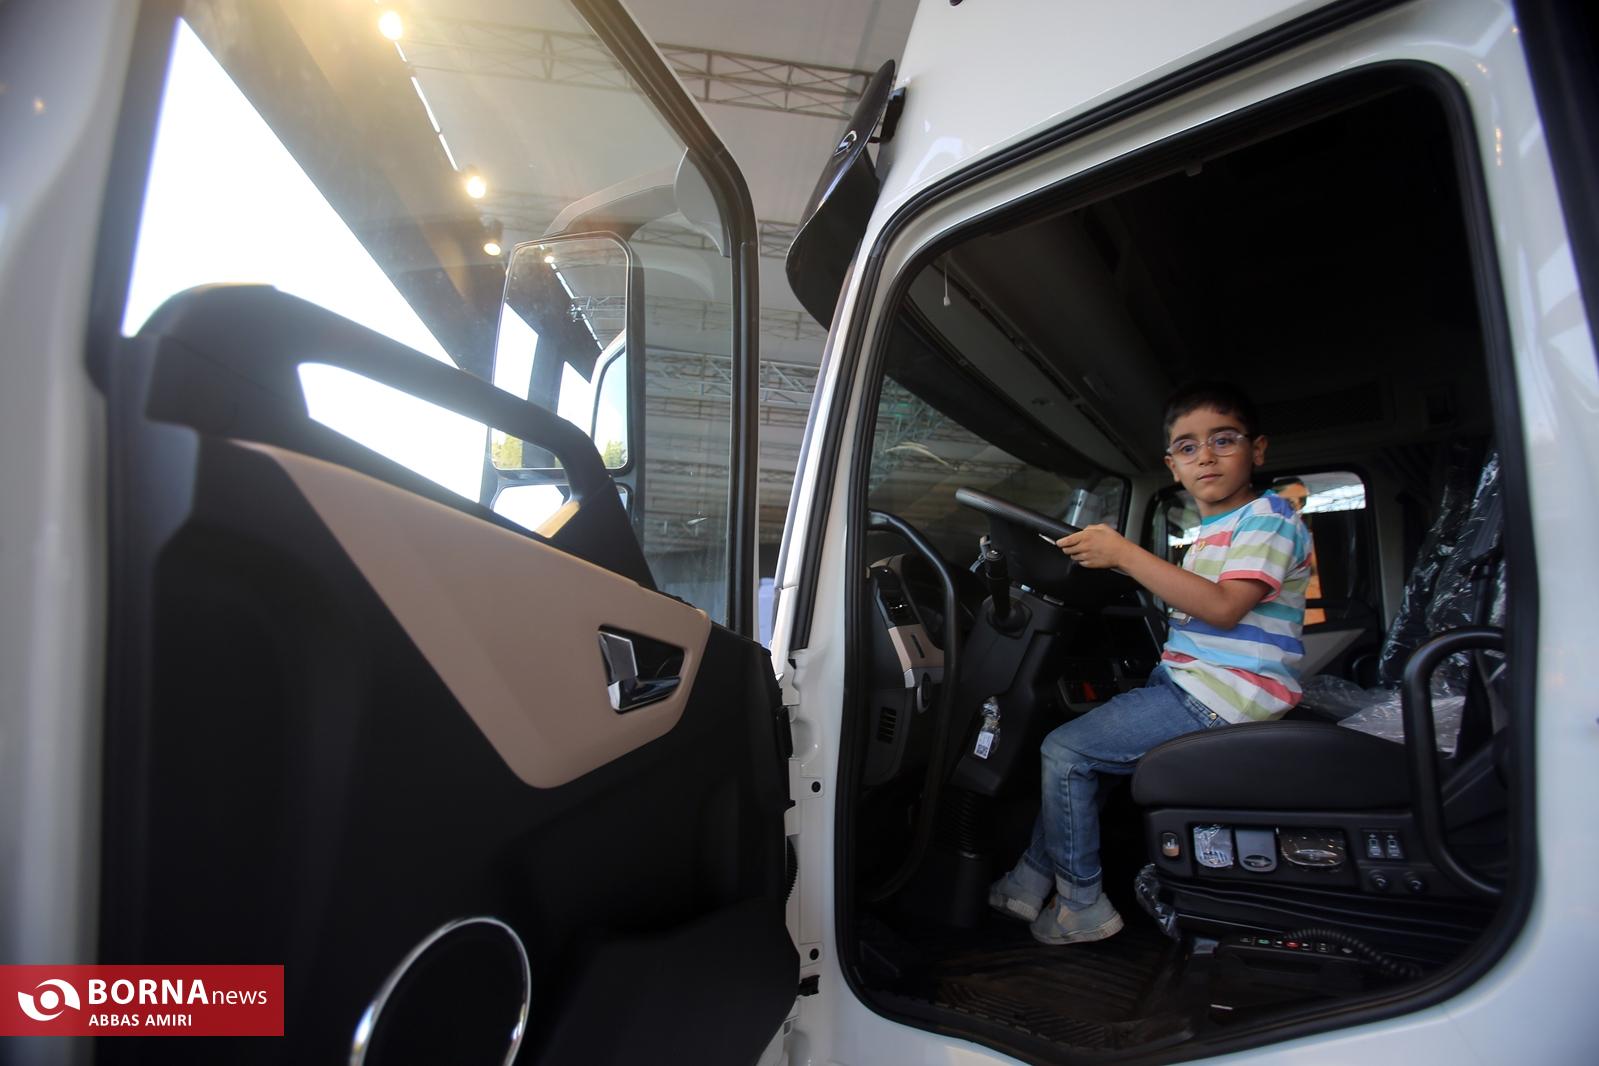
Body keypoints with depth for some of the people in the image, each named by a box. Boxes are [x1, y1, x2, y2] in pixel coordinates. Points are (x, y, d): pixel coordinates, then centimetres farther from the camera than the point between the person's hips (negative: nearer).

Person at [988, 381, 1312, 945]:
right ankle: (1032, 882, 20)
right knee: (1072, 744, 13)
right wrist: (1116, 558, 11)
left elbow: (1224, 606, -25)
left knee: (1065, 750, -11)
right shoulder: (1210, 532, 18)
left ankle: (1083, 906, 4)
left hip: (1219, 696, -10)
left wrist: (1124, 553, -24)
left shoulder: (1268, 516, -11)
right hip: (1185, 681, 10)